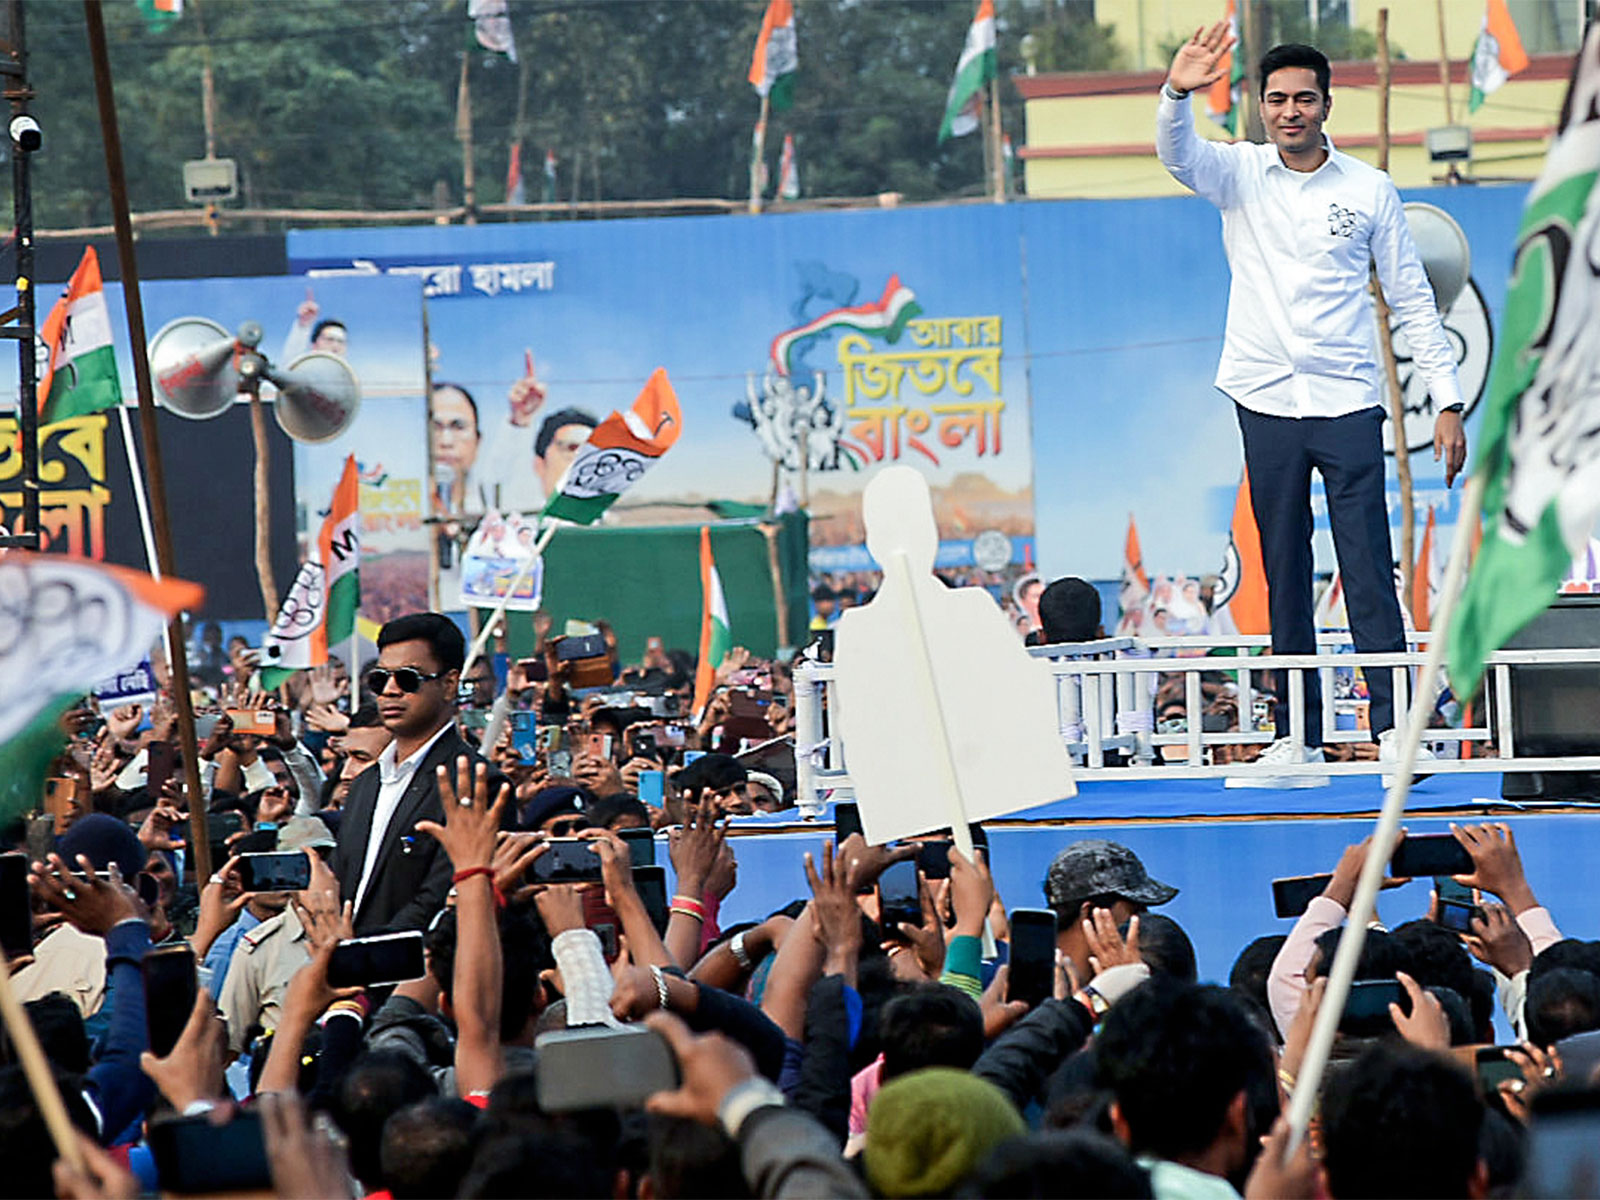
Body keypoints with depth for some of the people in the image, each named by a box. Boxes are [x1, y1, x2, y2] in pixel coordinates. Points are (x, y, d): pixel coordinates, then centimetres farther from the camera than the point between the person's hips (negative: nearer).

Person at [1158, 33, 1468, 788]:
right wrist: (1177, 94, -37)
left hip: (1348, 405, -1)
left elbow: (1413, 300, 8)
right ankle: (1297, 745, 7)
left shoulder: (1369, 190, 4)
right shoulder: (1238, 175, 5)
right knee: (1284, 583, 4)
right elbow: (1177, 154, -15)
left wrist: (1448, 400, 3)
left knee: (1370, 575, -7)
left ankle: (1394, 732, -7)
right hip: (1266, 406, 1)